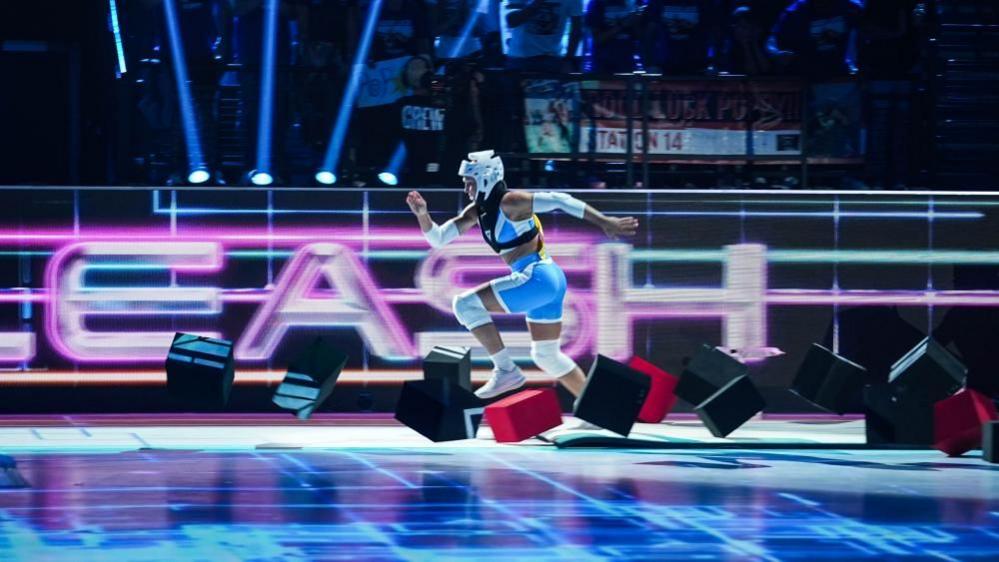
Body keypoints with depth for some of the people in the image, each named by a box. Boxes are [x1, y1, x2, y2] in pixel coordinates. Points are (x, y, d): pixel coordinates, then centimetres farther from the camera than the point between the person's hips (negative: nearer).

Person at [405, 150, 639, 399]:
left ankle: (505, 370, -10)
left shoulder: (509, 203, -12)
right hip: (546, 282, 10)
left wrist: (604, 222, -16)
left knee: (466, 304, -13)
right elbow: (438, 238, 13)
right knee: (546, 356, 21)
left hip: (537, 278, -10)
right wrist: (422, 214, -6)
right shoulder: (476, 212, 13)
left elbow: (558, 201, -15)